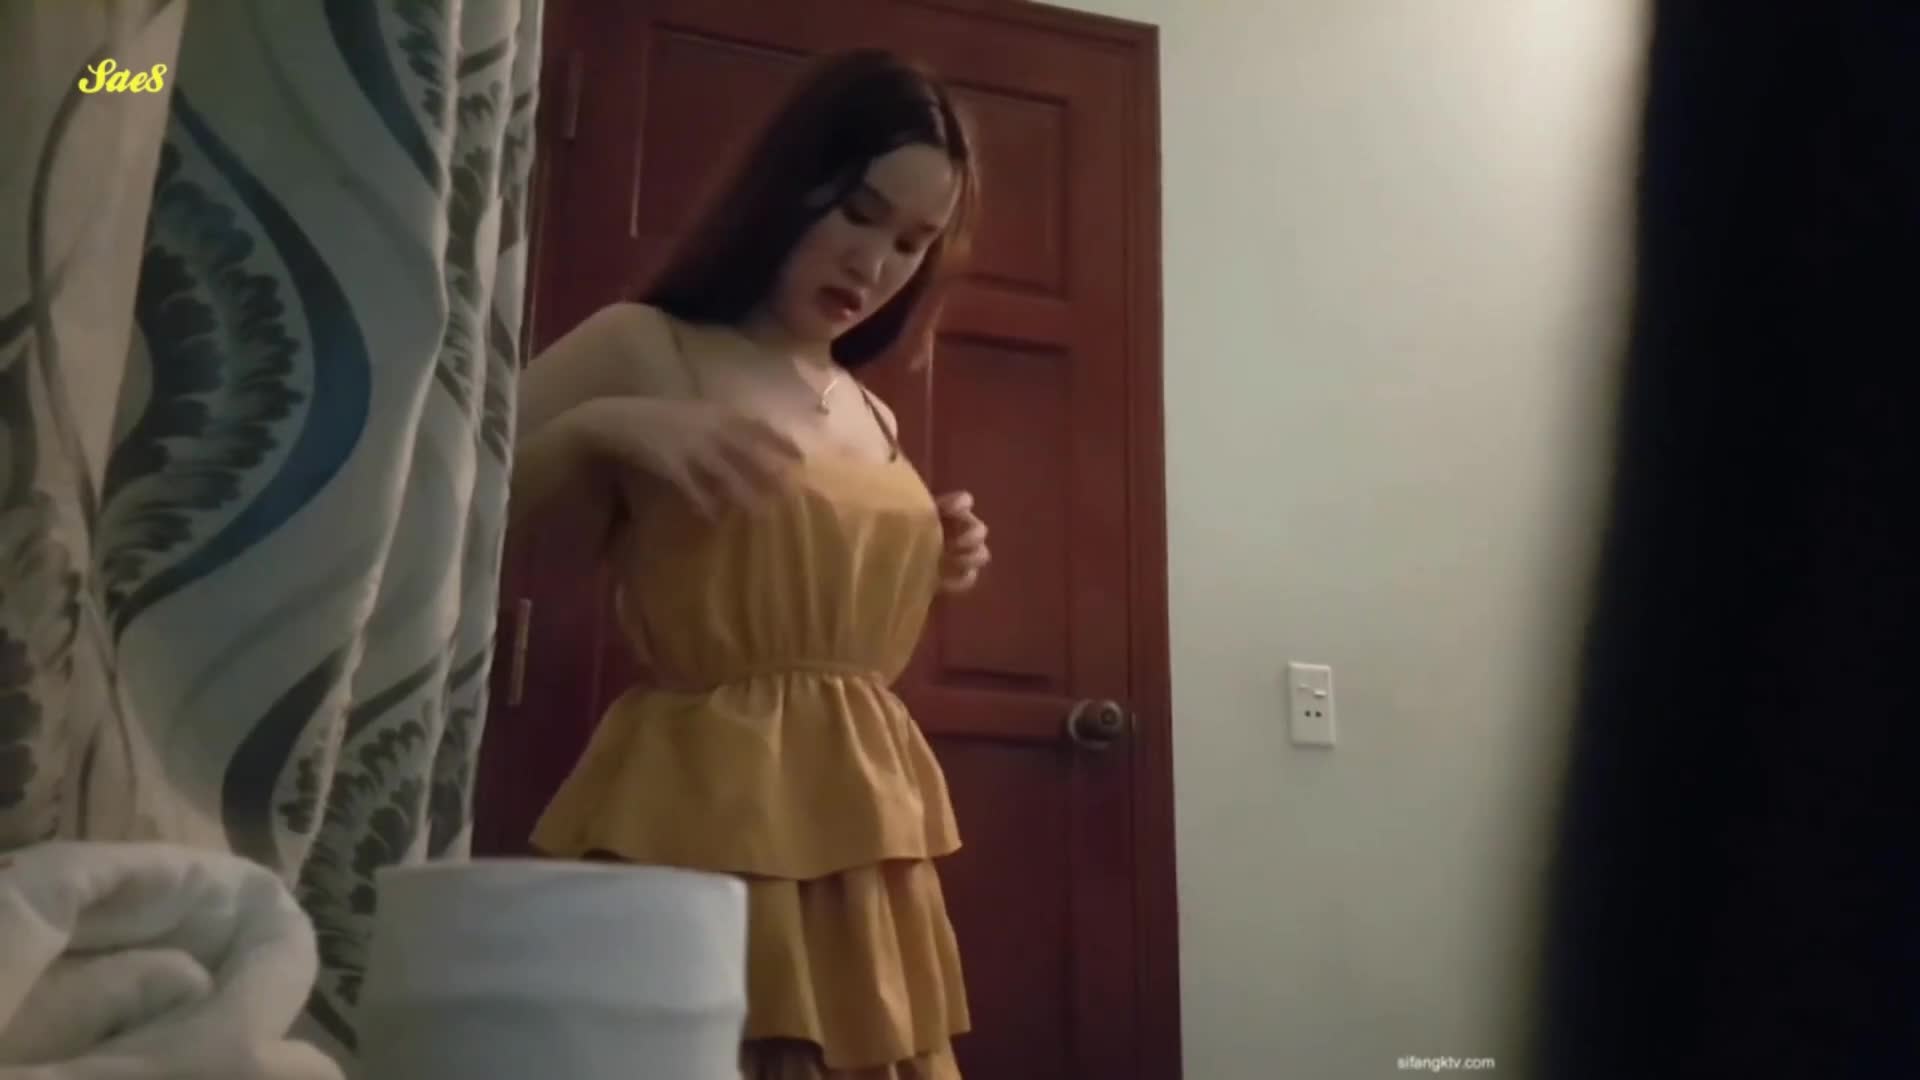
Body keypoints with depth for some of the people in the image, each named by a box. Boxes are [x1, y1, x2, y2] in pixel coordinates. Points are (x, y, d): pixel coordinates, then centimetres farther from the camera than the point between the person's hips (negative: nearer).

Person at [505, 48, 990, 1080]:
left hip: (863, 830, 6)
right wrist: (597, 427, -19)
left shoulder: (874, 421, 14)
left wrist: (925, 574, 8)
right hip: (698, 817, -6)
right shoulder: (642, 348, -4)